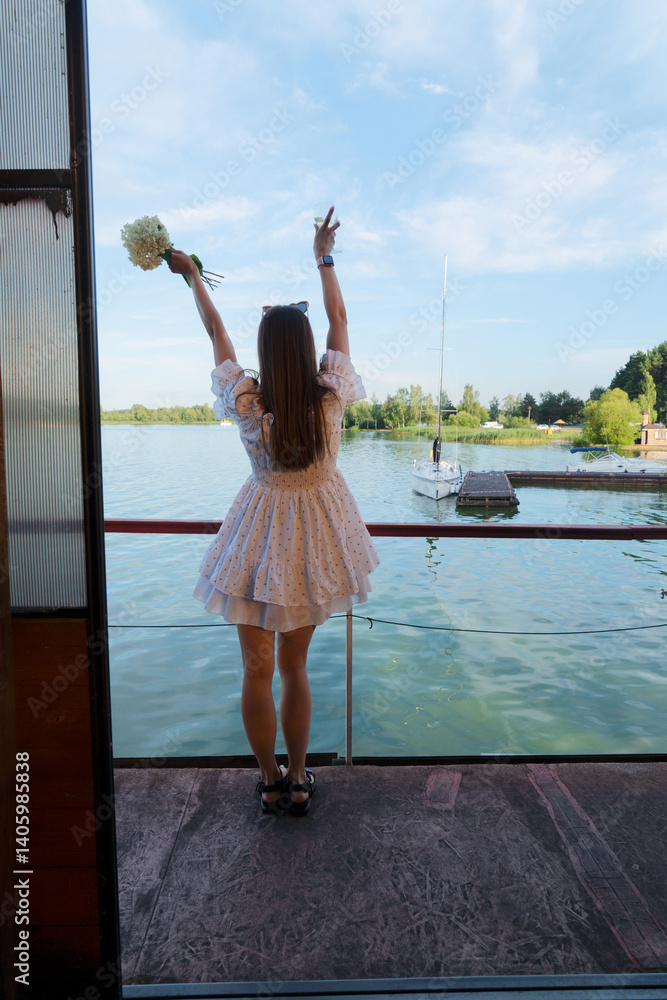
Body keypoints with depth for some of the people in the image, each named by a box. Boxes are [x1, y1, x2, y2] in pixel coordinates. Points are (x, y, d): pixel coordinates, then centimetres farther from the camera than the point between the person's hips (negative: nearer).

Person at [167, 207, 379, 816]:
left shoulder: (246, 404, -15)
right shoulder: (331, 395, -13)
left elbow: (216, 331, 1)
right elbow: (339, 320, 3)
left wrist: (192, 275, 17)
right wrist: (324, 258, 17)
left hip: (263, 536, -2)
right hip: (316, 535, 3)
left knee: (258, 669, 11)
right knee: (295, 666, 16)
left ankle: (270, 782, 24)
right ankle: (298, 779, 28)